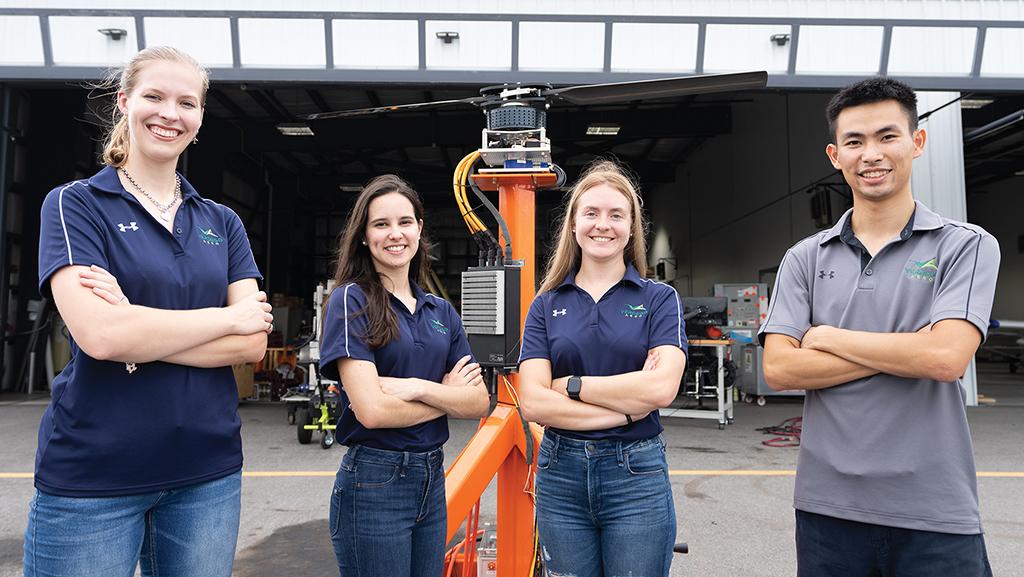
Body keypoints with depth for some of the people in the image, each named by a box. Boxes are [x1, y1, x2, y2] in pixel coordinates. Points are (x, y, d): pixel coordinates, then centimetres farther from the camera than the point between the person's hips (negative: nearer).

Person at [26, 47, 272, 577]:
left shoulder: (222, 223, 8)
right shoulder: (75, 204, -2)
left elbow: (253, 344, -3)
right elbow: (99, 335, -18)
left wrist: (138, 336, -15)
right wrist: (231, 316, -11)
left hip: (208, 471, 4)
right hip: (90, 475, -3)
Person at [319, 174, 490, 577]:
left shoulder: (441, 312, 7)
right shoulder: (351, 300, -10)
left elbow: (479, 403, -1)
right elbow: (372, 410, -19)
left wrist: (418, 387, -17)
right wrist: (448, 394, -6)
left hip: (433, 479, 6)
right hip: (373, 483, -6)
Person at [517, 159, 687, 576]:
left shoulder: (659, 299, 0)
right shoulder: (546, 305, 3)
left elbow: (661, 388, -16)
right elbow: (533, 403, -8)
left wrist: (570, 385, -11)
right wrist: (626, 409, -13)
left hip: (636, 474, -1)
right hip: (560, 474, 2)